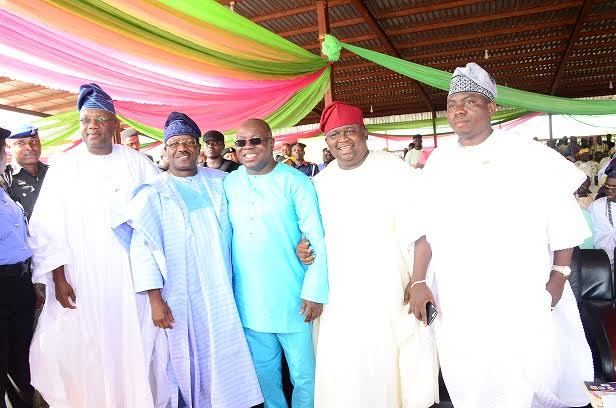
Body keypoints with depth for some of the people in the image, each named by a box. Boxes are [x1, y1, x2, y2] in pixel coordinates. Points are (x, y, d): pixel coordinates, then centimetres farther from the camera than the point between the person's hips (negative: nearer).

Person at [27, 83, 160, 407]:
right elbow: (47, 227, 2)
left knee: (133, 347, 5)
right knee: (83, 350, 3)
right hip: (80, 280, 0)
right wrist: (58, 278, -5)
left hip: (131, 275, 1)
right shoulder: (64, 168, 3)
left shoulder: (137, 163, 4)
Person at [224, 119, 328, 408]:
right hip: (247, 298, 4)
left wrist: (314, 292, -14)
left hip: (291, 297, -4)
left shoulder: (294, 181, -9)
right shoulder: (229, 183, 4)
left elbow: (316, 239, -10)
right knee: (263, 367, 20)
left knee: (303, 372, 9)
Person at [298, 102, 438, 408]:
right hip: (339, 299, 4)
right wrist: (305, 249, -1)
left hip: (392, 295, -4)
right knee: (342, 378, 12)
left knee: (391, 370, 10)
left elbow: (419, 232, -10)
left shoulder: (395, 170, -9)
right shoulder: (320, 182, 6)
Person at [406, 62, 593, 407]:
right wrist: (419, 281, -1)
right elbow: (426, 226, 5)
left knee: (537, 377, 11)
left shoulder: (529, 156, -5)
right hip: (458, 307, 2)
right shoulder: (439, 162, 4)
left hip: (524, 302, -2)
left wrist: (559, 275, -6)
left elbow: (564, 219, 0)